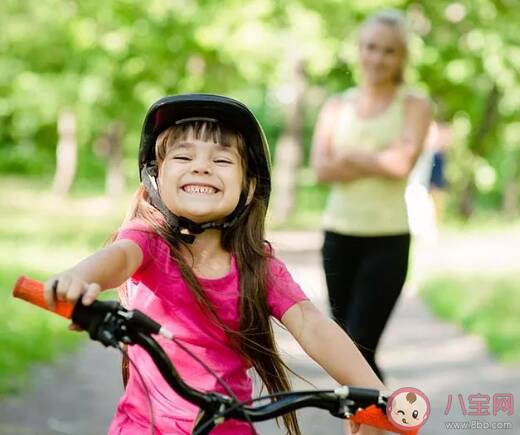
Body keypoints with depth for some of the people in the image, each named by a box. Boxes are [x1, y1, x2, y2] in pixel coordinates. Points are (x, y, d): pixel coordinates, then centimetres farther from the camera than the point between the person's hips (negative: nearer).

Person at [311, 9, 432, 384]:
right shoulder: (337, 106, 9)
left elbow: (402, 163, -16)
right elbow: (322, 168, -5)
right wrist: (380, 161, -12)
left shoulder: (415, 105, 0)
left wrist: (349, 157, -6)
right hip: (339, 236, 4)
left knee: (359, 350, -12)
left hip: (387, 240, -4)